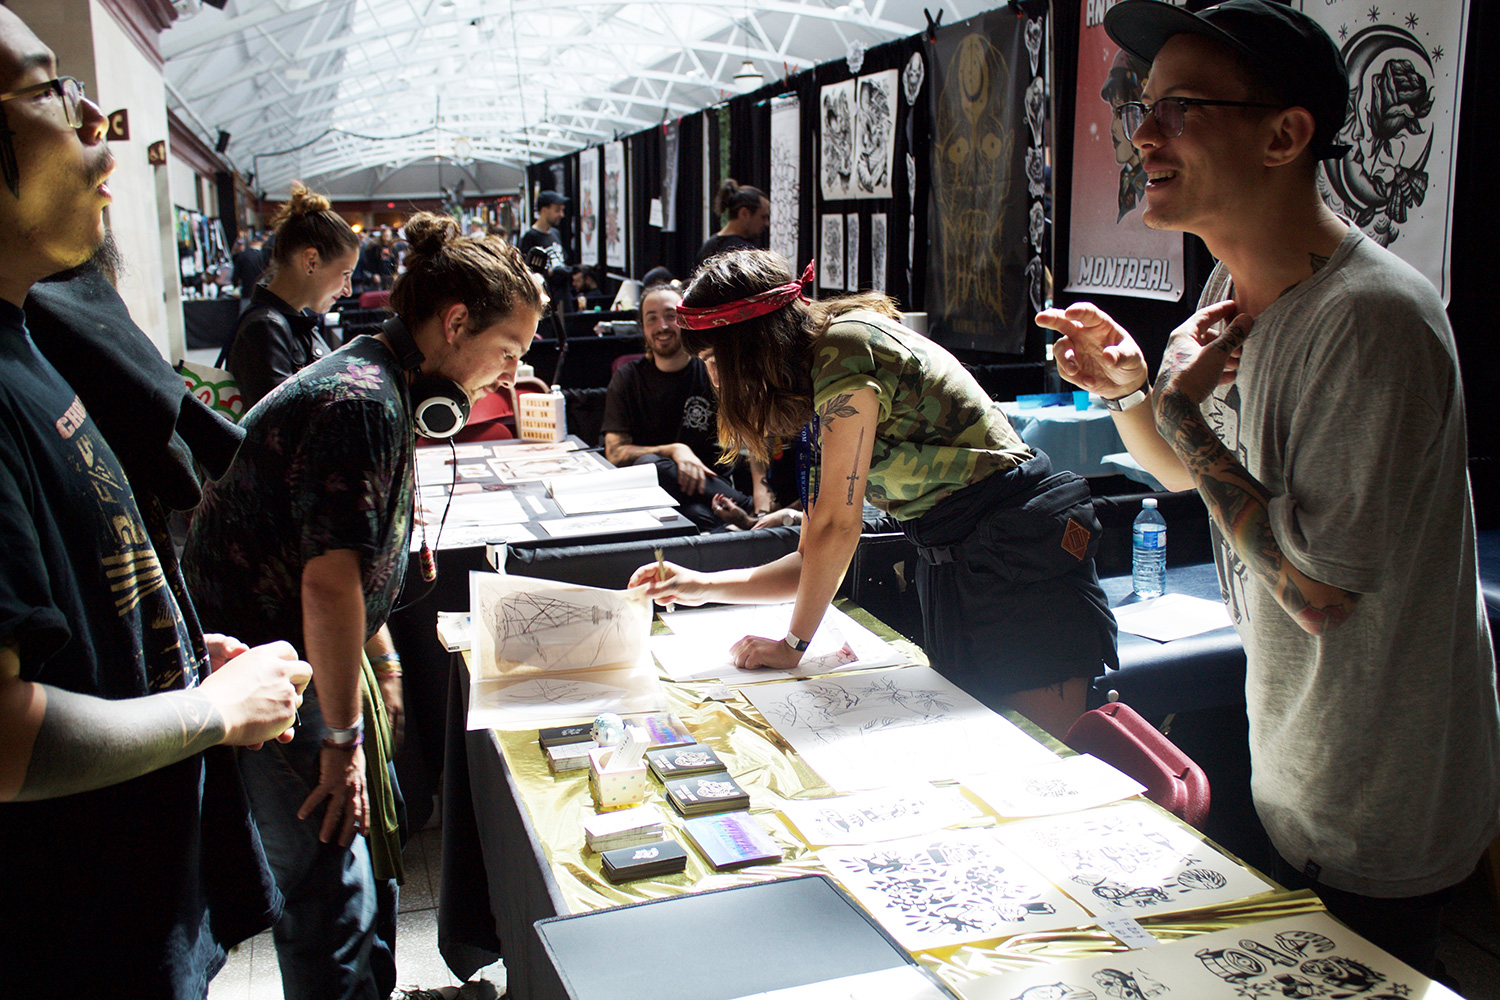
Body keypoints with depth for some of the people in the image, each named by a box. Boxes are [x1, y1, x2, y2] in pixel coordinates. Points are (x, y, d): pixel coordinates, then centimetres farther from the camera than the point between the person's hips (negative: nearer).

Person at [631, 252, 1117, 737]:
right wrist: (704, 586, 14)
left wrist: (795, 643, -6)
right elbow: (819, 557, 16)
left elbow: (838, 524, -15)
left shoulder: (847, 344, -15)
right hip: (951, 565, 9)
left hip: (1022, 549, -9)